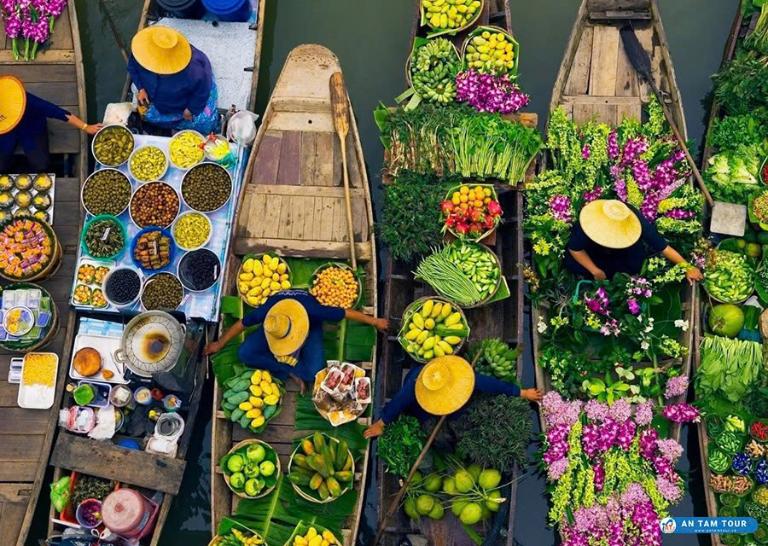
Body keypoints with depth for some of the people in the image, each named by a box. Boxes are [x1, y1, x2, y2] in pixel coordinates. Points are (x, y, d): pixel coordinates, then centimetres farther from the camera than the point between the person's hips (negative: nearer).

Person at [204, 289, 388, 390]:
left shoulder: (312, 310, -44)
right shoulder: (266, 312, -38)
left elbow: (347, 313, -29)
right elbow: (241, 324, -17)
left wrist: (375, 321, -17)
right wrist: (219, 344, -4)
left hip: (309, 327, -2)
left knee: (314, 373, -29)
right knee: (245, 354, -23)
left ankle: (284, 366, -2)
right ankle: (293, 368, -13)